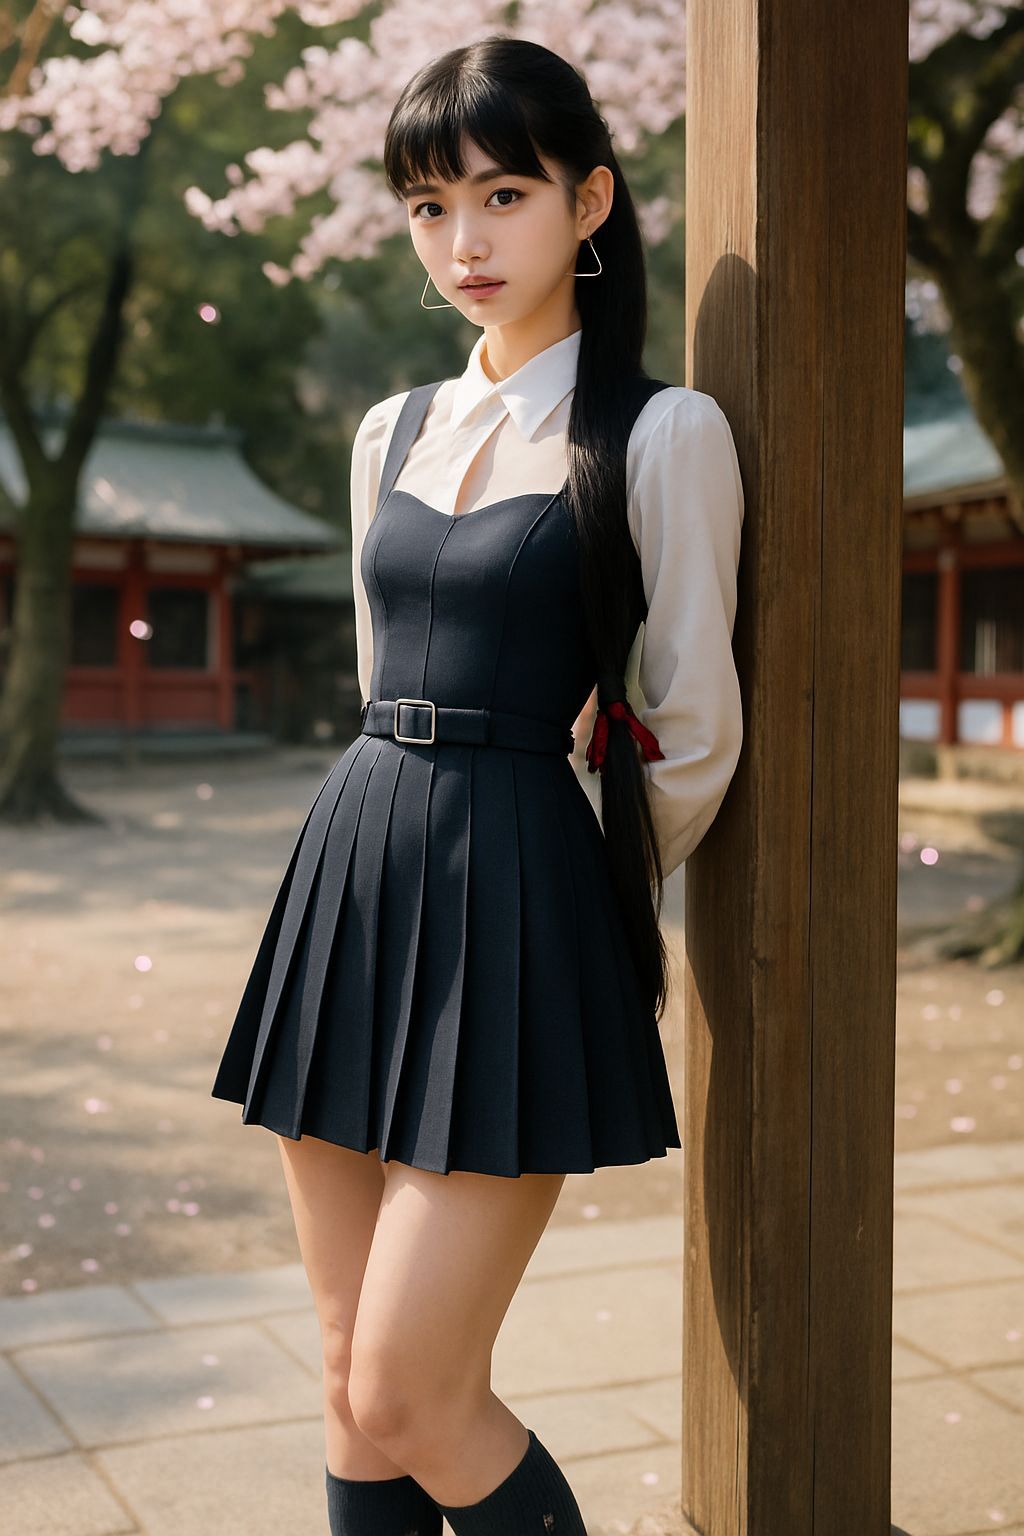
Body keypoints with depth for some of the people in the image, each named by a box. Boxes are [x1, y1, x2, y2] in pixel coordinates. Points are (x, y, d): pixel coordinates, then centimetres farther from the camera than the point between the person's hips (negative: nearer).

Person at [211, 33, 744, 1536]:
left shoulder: (660, 435, -7)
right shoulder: (394, 431, 12)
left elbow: (697, 736, -2)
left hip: (513, 908, -6)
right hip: (353, 866, 6)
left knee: (417, 1410, -4)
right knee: (353, 1393, 11)